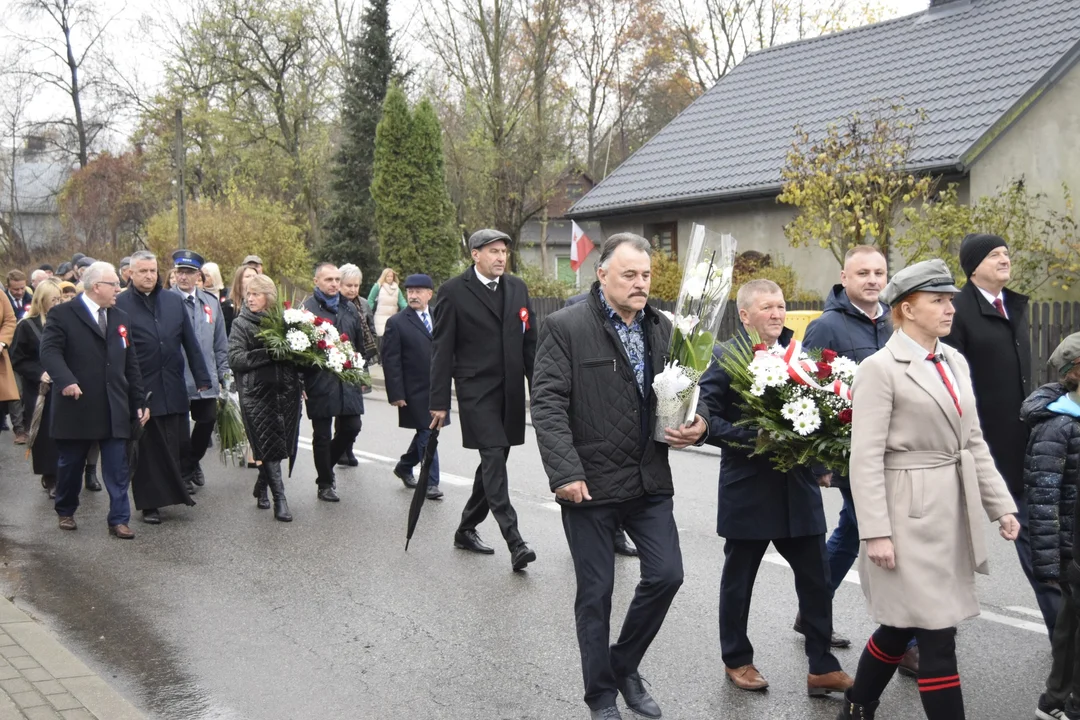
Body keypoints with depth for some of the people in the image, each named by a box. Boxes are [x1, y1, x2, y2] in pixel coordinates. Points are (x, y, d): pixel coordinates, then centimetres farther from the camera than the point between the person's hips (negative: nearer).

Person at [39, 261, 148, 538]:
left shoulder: (121, 318, 15)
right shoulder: (62, 314, -3)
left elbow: (131, 364, 14)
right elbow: (50, 351, -16)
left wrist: (139, 401, 9)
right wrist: (65, 380, -32)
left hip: (114, 409, 4)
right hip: (76, 406, -3)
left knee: (117, 468, -1)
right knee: (70, 465, 12)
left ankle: (118, 520, 4)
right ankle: (65, 512, 31)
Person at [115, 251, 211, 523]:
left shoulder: (174, 301, 9)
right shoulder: (120, 305, -2)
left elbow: (190, 343, 10)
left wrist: (202, 378, 6)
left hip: (172, 387, 2)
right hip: (139, 389, -2)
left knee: (172, 447, 5)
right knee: (146, 448, 5)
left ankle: (172, 490, 15)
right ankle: (149, 504, 12)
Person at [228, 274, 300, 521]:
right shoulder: (241, 324, 3)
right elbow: (234, 358, -9)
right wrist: (267, 354, -19)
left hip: (286, 391, 3)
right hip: (256, 393, -3)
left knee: (282, 444, 8)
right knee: (270, 445, -7)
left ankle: (261, 487, 31)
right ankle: (279, 499, -3)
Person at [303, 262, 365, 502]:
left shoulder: (350, 309, 13)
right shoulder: (306, 309, -6)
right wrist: (300, 380, -10)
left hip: (348, 381, 5)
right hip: (319, 382, -5)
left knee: (351, 427, 4)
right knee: (322, 435, 5)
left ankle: (327, 466, 29)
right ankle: (325, 484, 17)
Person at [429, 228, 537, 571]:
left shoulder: (517, 288, 10)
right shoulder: (454, 291, -4)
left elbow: (529, 341, 13)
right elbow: (442, 348, -5)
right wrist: (439, 401, -8)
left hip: (511, 391, 6)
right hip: (476, 391, -6)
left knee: (494, 462, 12)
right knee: (494, 458, -13)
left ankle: (466, 530, 27)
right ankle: (514, 542, -16)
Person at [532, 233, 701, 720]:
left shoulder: (662, 328, 8)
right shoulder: (565, 327, -9)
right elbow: (547, 404, -13)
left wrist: (696, 425, -4)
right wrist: (565, 472, -22)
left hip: (650, 479, 5)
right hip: (590, 483, -5)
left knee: (666, 575, 3)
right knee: (596, 592, 7)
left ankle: (625, 666, 29)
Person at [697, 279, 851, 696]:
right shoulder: (726, 358, -8)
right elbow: (707, 419, -15)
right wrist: (754, 438, -23)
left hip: (798, 488, 4)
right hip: (747, 489, -4)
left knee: (816, 578, 6)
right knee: (739, 579, 11)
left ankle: (822, 668, 18)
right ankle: (736, 660, 29)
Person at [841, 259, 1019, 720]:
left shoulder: (955, 363, 11)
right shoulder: (880, 368, -11)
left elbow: (973, 442, 16)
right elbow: (866, 458, -15)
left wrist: (1000, 505, 10)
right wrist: (875, 532, -19)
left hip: (954, 511, 7)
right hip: (910, 515, -7)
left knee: (903, 625, 16)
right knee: (937, 634, -4)